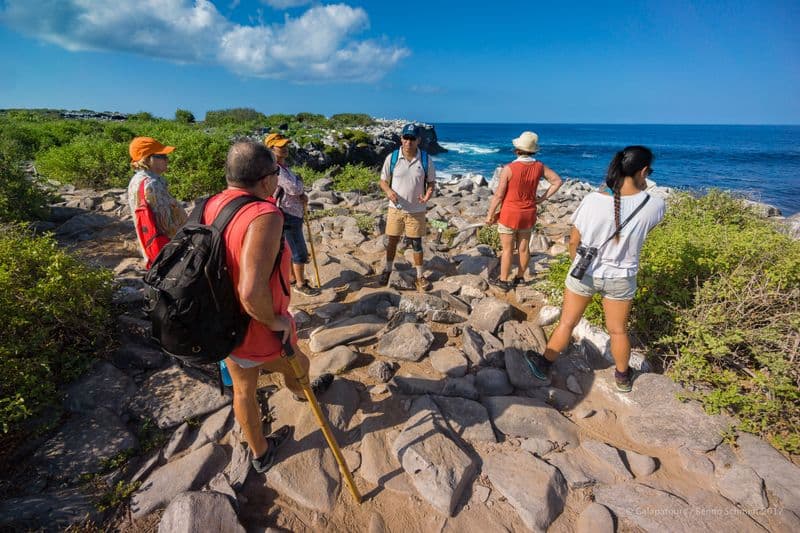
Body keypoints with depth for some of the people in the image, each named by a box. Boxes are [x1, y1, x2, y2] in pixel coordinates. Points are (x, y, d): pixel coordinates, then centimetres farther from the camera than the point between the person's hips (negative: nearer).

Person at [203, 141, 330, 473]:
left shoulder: (210, 206, -7)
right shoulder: (264, 216, -32)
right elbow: (252, 291, -41)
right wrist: (275, 321, -22)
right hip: (258, 333, -6)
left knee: (243, 389, 25)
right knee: (296, 366, 27)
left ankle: (260, 453, 49)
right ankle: (302, 392, 63)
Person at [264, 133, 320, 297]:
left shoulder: (284, 166, 13)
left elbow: (297, 188, 15)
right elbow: (294, 188, -25)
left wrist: (303, 195, -7)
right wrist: (299, 180, -3)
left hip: (293, 214, 10)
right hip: (287, 216, -10)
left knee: (292, 250, 20)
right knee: (300, 252, -3)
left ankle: (293, 277, 33)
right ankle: (301, 284, 9)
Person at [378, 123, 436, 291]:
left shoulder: (425, 160, -7)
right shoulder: (392, 158, -7)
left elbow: (431, 182, 4)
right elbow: (383, 181, 1)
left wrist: (428, 194, -18)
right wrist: (389, 191, -21)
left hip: (417, 211, 0)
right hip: (395, 209, 1)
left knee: (416, 243, 8)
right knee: (392, 241, 13)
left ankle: (420, 276, 23)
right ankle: (388, 270, 34)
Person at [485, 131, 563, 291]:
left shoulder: (509, 168, -17)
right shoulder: (539, 167, -2)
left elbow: (499, 195, -14)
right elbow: (557, 181, 6)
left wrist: (490, 214, -5)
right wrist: (542, 198, 7)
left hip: (510, 214, -5)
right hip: (528, 214, 5)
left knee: (507, 249, 5)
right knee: (524, 248, 15)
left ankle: (503, 280, 15)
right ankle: (520, 277, 29)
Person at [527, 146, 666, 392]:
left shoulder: (593, 200, -21)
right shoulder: (654, 205, -18)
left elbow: (574, 241, -9)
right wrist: (641, 190, 4)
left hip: (584, 273, -1)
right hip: (620, 279, 2)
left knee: (567, 323, 15)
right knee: (618, 330, 22)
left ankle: (544, 365, 30)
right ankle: (623, 377, 43)